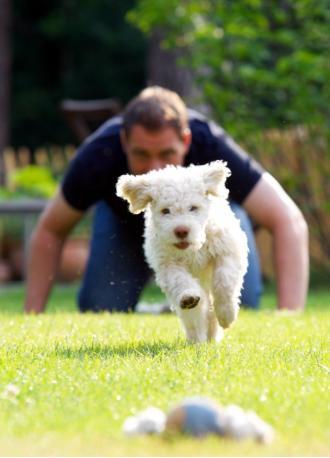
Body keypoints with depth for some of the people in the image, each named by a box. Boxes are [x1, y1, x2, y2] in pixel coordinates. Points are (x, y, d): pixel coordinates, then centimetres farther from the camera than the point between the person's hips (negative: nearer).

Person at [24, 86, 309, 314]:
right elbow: (50, 231, -20)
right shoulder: (99, 156, -38)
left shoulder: (211, 146, -42)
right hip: (126, 218, 1)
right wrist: (32, 318, -24)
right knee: (99, 312, -16)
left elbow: (289, 223, -42)